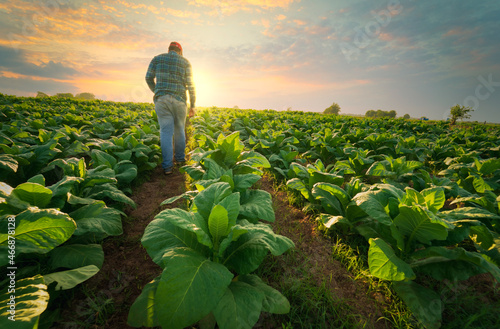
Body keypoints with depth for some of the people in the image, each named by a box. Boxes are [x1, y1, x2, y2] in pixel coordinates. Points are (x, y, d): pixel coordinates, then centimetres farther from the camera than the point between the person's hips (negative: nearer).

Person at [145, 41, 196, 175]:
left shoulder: (157, 59, 14)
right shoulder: (185, 62, 8)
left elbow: (149, 78, 12)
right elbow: (190, 84, 0)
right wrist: (193, 105, 3)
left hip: (161, 99, 1)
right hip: (179, 100, -1)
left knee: (166, 131, -2)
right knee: (179, 130, 15)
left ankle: (167, 166, -6)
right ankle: (180, 158, 28)